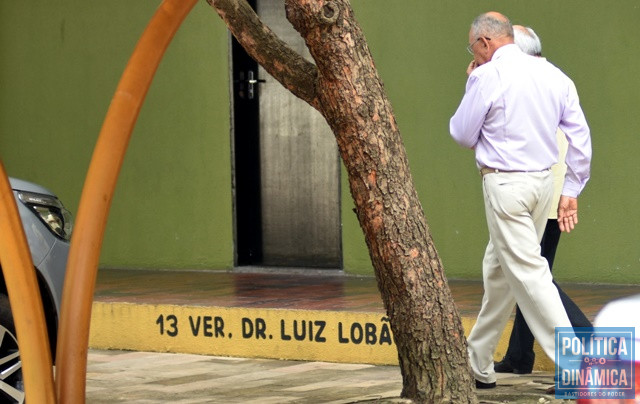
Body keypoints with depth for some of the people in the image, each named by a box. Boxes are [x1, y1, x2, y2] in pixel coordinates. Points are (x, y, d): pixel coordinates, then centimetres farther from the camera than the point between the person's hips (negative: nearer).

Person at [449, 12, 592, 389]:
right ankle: (479, 364, 28)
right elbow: (581, 135, 6)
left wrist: (471, 86, 10)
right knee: (498, 272, 19)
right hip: (543, 182, 8)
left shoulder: (488, 76, -11)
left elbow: (463, 135, -1)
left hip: (506, 184, -8)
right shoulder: (553, 74, 7)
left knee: (528, 273, -7)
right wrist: (572, 191, 11)